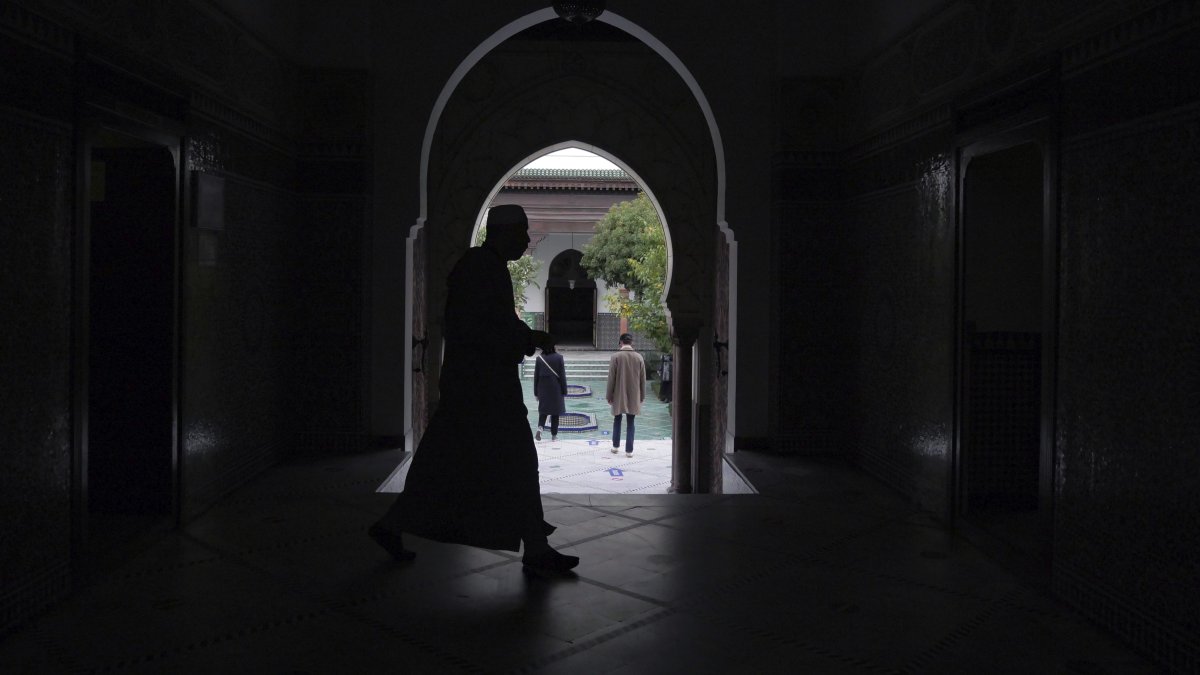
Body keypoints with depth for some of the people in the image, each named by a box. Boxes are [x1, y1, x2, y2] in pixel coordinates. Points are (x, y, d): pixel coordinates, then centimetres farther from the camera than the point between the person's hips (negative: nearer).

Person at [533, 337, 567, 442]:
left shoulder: (539, 358, -5)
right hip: (556, 389, -1)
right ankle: (554, 435, 14)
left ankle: (540, 427, -12)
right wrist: (564, 391, 2)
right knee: (555, 412, 10)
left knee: (543, 410, 13)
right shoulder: (558, 357, -9)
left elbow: (536, 376, 0)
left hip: (543, 389, 1)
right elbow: (562, 375, -6)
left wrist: (536, 392, 9)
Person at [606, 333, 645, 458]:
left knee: (617, 420, 16)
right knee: (630, 422, 6)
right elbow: (643, 379, 2)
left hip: (618, 396, -1)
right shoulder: (639, 357, -2)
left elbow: (611, 378, -9)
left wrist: (609, 396, 0)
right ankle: (629, 450, 5)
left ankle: (616, 446, 21)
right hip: (633, 396, 1)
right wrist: (642, 396, 12)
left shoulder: (615, 356, -10)